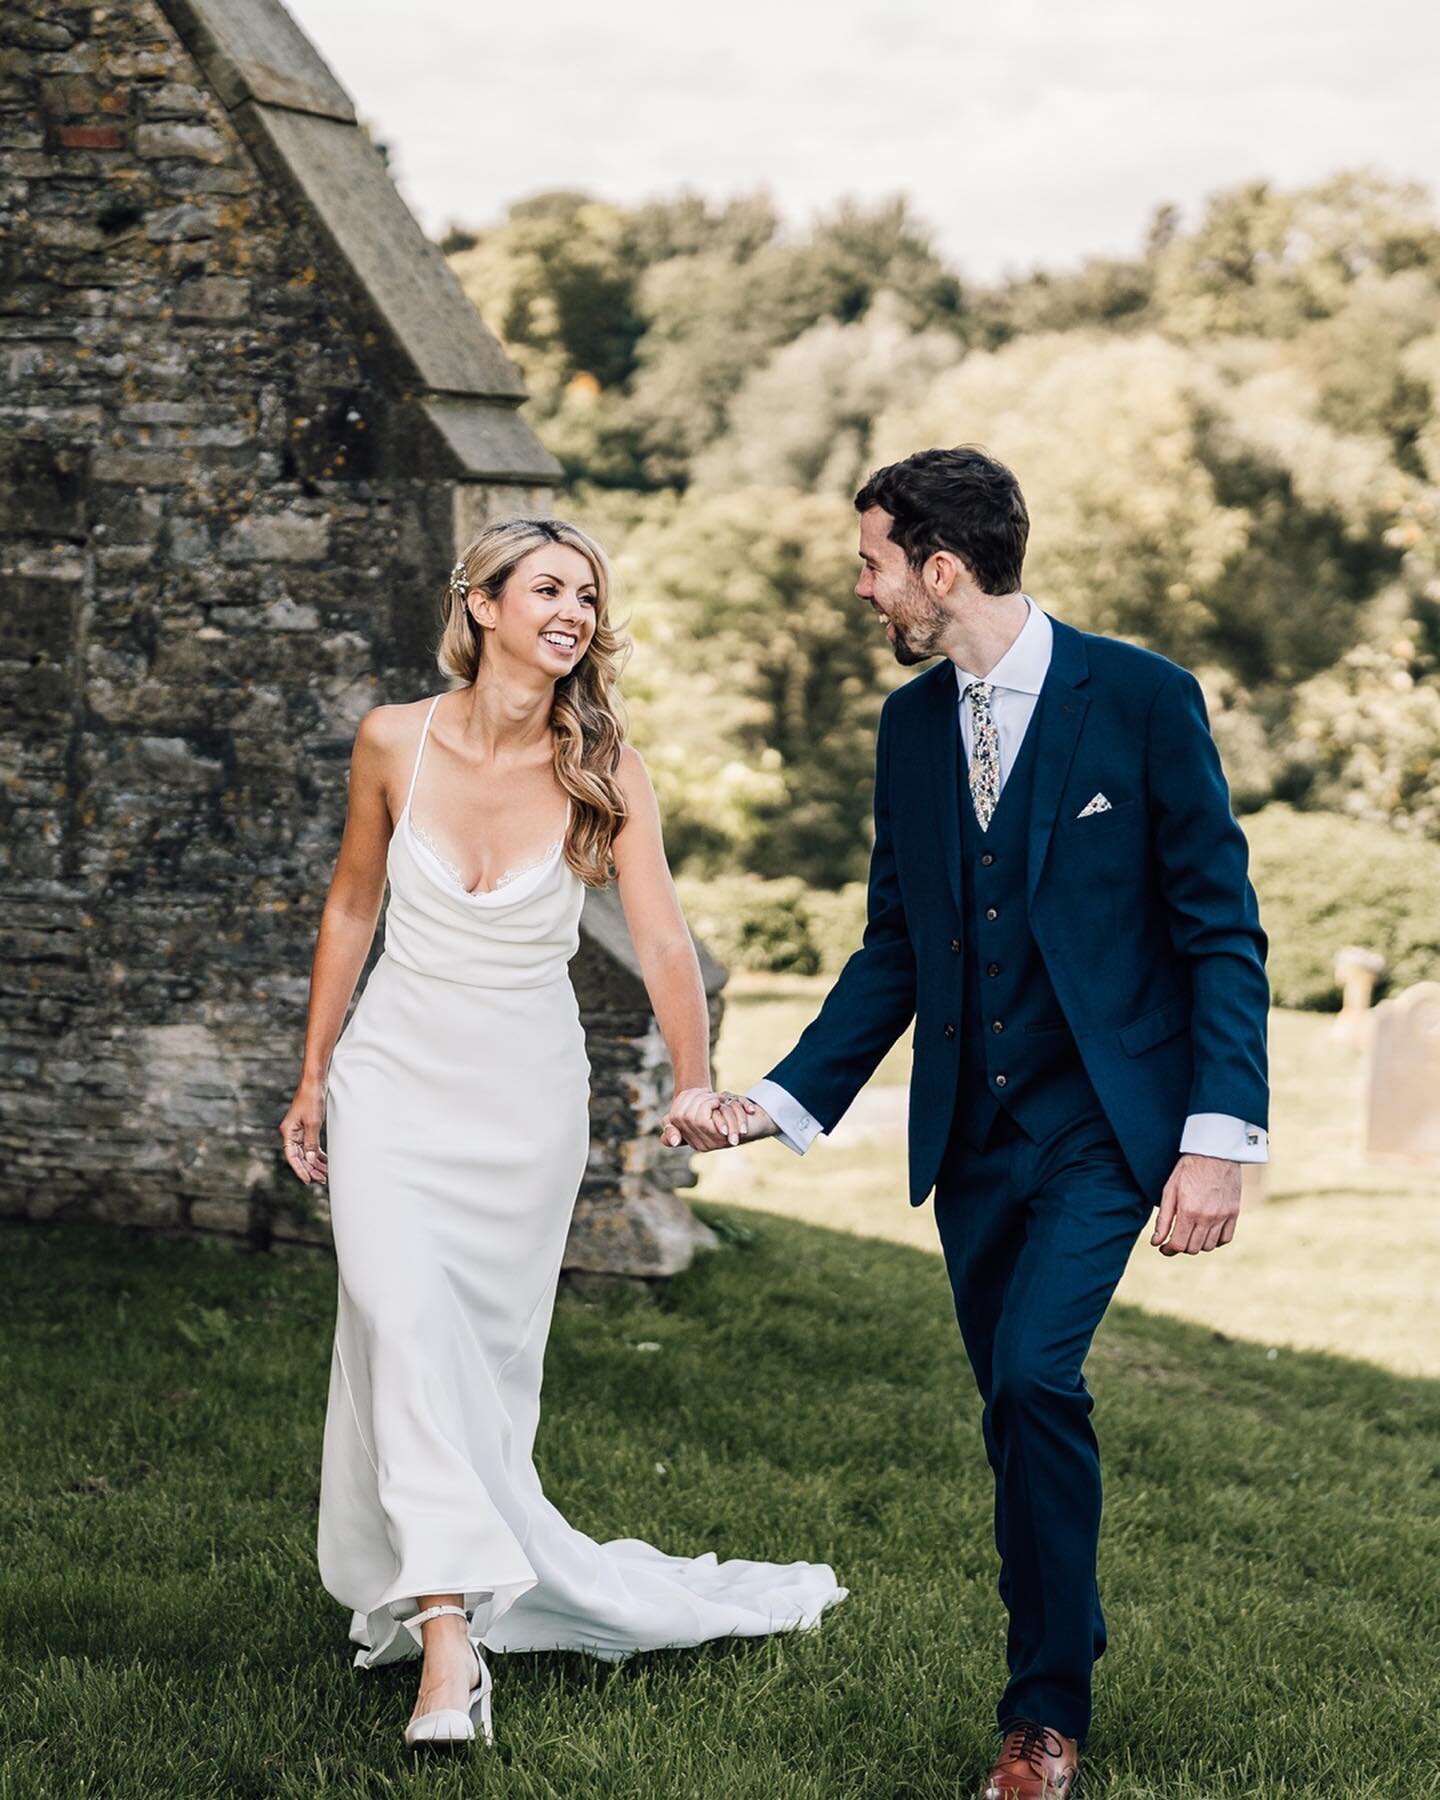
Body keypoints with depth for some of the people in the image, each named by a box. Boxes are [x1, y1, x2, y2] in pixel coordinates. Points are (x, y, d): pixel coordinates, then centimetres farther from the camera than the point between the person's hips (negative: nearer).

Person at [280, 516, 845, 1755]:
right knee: (406, 1322, -19)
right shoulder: (393, 742, -5)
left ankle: (422, 1597, 25)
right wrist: (313, 1080, 12)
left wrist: (695, 1086, -34)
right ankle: (449, 1633, -23)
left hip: (526, 1097, 0)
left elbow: (663, 938, -17)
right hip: (396, 1079, 0)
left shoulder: (604, 769, -8)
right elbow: (352, 907, 8)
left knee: (487, 1359, 6)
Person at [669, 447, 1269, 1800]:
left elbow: (1221, 930, -7)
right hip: (970, 1133, 6)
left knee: (1033, 1372, -20)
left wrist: (1220, 1135, -15)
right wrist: (786, 1100, 6)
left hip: (1103, 1121, -5)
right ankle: (1064, 1648, 27)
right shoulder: (910, 724, 9)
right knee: (1017, 1406, 9)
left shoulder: (1141, 698, -7)